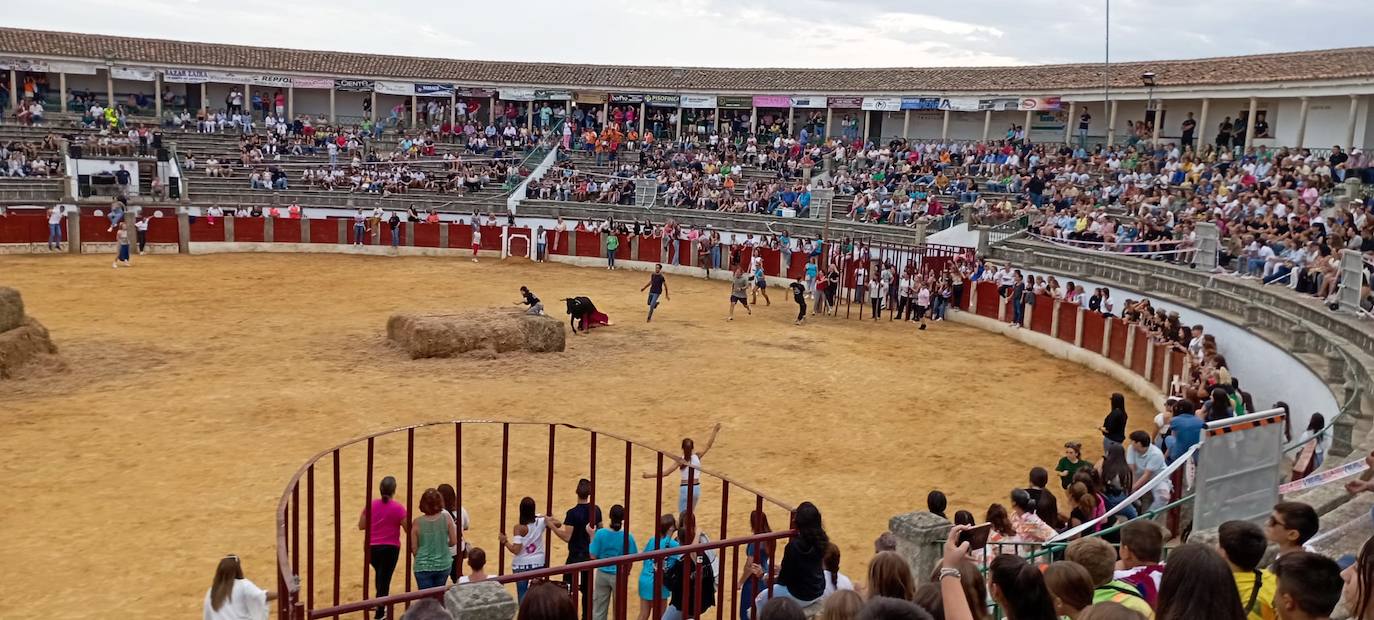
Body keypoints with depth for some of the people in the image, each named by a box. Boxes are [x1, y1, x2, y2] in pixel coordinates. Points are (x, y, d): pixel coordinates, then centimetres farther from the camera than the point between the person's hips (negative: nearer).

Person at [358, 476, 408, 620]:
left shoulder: (371, 505, -5)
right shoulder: (398, 508, -14)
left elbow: (361, 526, 4)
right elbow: (408, 529, -10)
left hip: (371, 548, 4)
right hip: (390, 548, -4)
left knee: (379, 573, 28)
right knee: (385, 578, 6)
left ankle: (380, 604, 39)